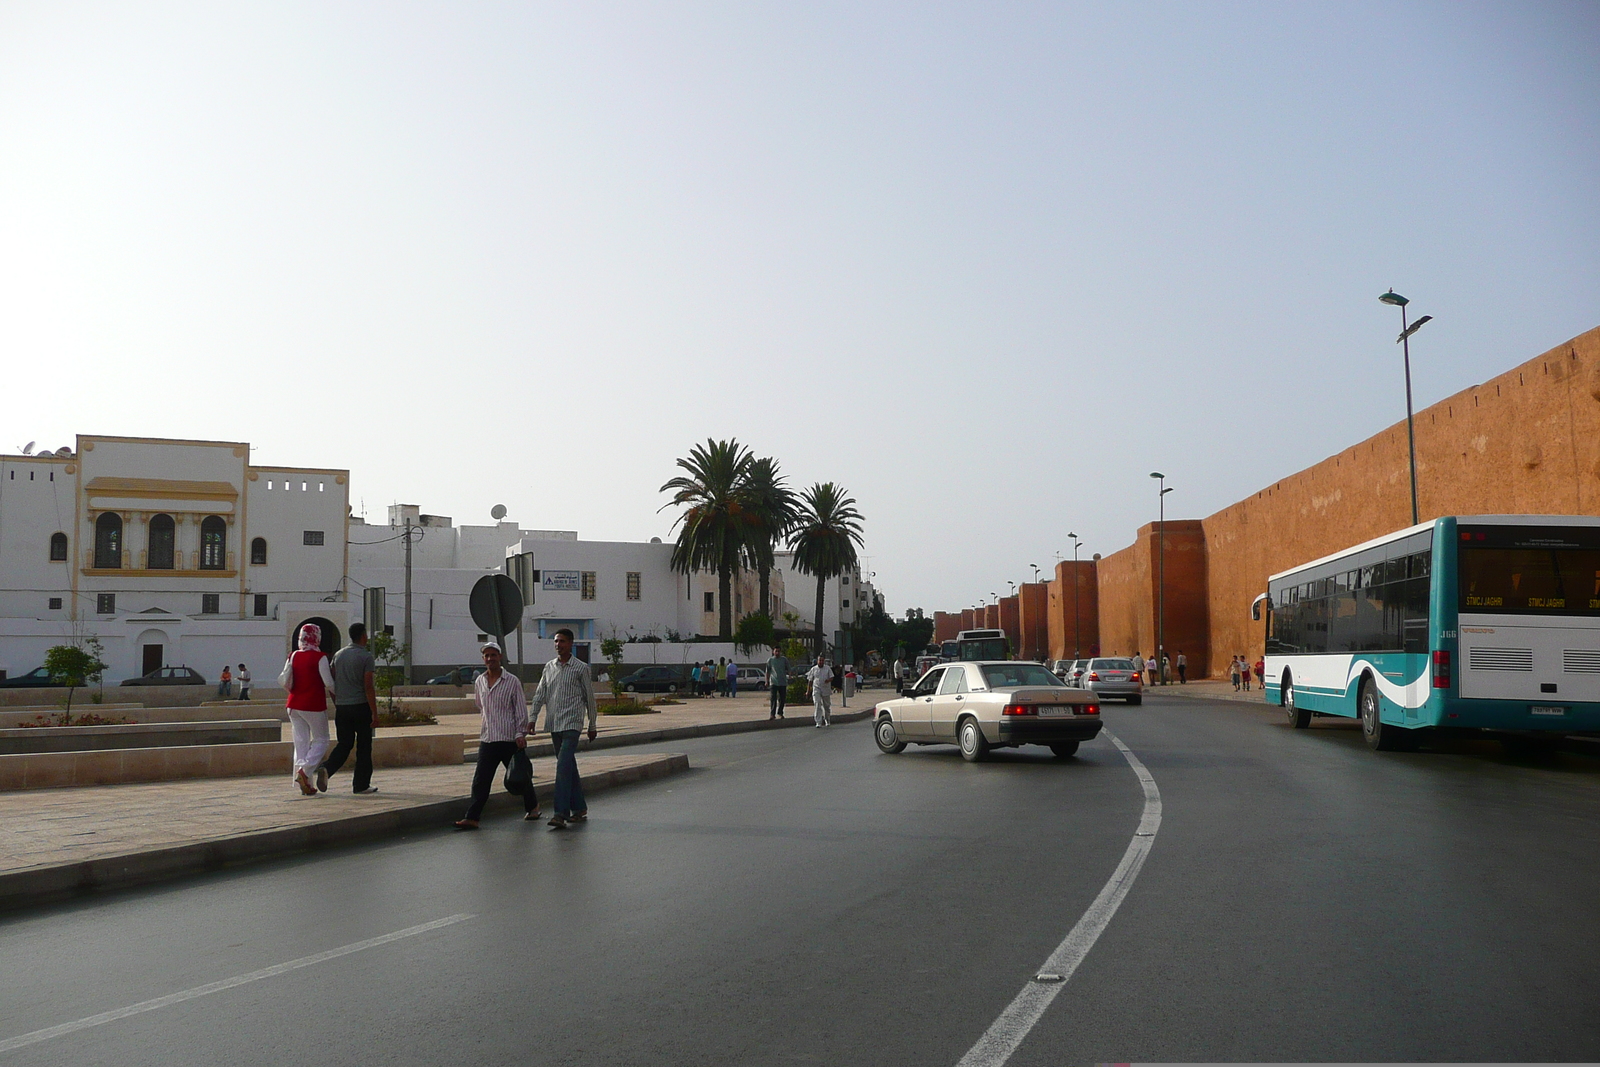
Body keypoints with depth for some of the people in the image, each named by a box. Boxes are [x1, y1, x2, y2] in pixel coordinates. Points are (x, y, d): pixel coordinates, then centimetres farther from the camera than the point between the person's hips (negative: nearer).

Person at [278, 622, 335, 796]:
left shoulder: (293, 656, 3)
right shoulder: (319, 658, -11)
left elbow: (283, 681, 1)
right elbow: (328, 683, -14)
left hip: (295, 705, 5)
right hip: (314, 705, -5)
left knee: (301, 742, 9)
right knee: (321, 740, 8)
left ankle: (305, 784, 8)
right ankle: (304, 770, -13)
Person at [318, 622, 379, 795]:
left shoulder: (338, 655, 9)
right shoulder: (366, 657, -9)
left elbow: (331, 683, 12)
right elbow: (368, 687, -14)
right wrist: (374, 713, -11)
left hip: (342, 708, 5)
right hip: (361, 706, -5)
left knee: (344, 744, 13)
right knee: (363, 747, 5)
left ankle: (326, 768, -13)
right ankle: (361, 785, 9)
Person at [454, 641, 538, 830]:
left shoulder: (512, 681, -4)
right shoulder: (479, 682, 9)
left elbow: (521, 710, -5)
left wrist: (520, 734, -12)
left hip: (511, 739, -3)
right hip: (487, 739, 3)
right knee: (481, 780, -5)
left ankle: (532, 807, 29)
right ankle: (472, 817, -6)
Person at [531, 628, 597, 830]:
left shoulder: (581, 668, -2)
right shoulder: (549, 667, 11)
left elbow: (589, 698, 3)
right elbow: (540, 694, 11)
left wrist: (592, 725, 6)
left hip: (571, 724, -5)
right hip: (553, 724, 5)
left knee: (563, 767, -16)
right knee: (569, 768, 12)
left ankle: (561, 813, -19)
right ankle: (579, 808, 22)